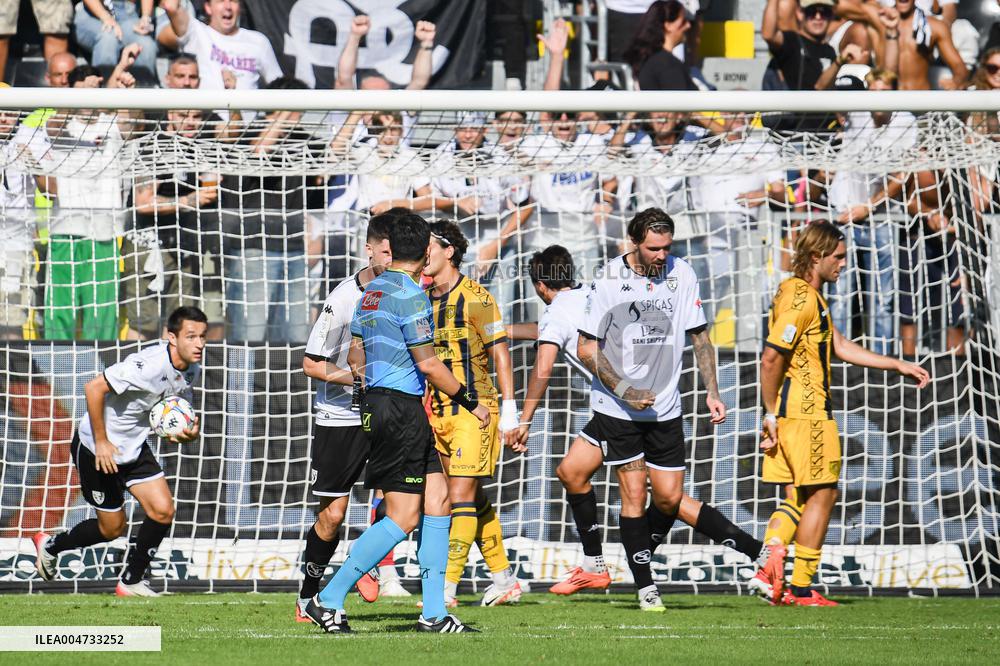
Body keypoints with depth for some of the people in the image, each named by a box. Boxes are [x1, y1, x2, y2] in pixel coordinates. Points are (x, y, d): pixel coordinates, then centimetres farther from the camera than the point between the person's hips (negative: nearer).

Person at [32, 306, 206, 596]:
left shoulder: (191, 369, -5)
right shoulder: (150, 364, -32)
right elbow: (94, 388, -31)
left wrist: (188, 433, -12)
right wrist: (101, 442, -24)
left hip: (134, 447, 7)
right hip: (96, 447, -7)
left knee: (163, 511, -5)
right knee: (112, 527, 4)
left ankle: (131, 582, 12)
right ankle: (50, 546, 30)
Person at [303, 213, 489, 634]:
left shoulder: (371, 291, 13)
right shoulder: (410, 295, -14)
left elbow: (355, 357, 19)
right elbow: (428, 364, -13)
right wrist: (471, 404, -4)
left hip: (375, 404, 10)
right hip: (401, 410, -10)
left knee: (438, 500, 9)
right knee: (402, 518, -8)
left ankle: (434, 613, 6)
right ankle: (328, 600, -7)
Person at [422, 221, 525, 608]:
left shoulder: (474, 297, -9)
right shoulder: (424, 299, 11)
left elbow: (500, 353, -8)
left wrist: (509, 412, -11)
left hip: (473, 410, -7)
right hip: (437, 412, 7)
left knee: (461, 497, -10)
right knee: (474, 500, 11)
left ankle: (446, 589, -14)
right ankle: (504, 581, 20)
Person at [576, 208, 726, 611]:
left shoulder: (681, 274, -1)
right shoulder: (608, 281, -10)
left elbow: (699, 336, 9)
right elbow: (586, 350, -8)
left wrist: (711, 392, 2)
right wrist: (625, 390, -17)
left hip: (665, 408, 3)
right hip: (618, 409, -3)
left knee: (669, 498, 2)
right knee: (633, 494, -6)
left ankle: (641, 555, 28)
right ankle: (645, 586, 0)